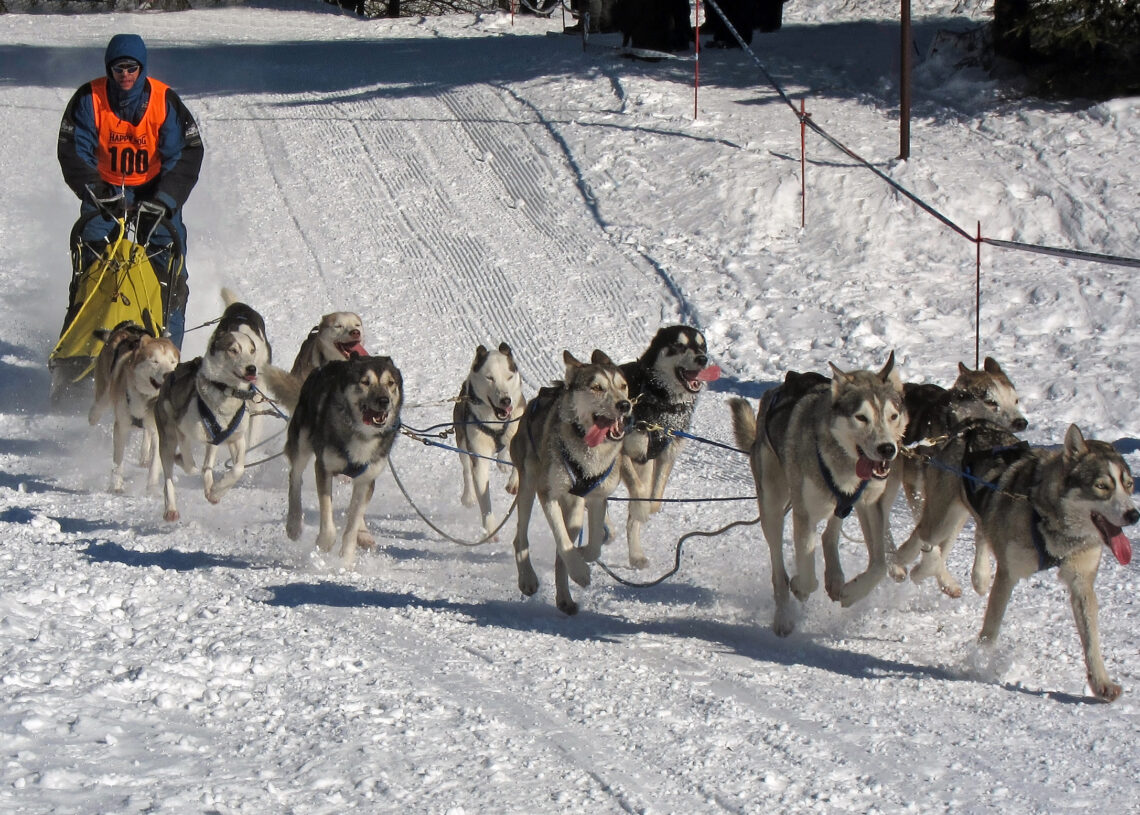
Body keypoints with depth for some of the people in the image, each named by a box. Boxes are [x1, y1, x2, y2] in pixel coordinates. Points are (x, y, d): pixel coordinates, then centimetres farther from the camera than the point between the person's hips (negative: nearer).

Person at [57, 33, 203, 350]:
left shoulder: (164, 101, -10)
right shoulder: (90, 99, -9)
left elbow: (187, 154, -10)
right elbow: (73, 152, -9)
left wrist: (164, 199, -21)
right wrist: (95, 192, -23)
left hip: (154, 190, 0)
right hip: (105, 190, 0)